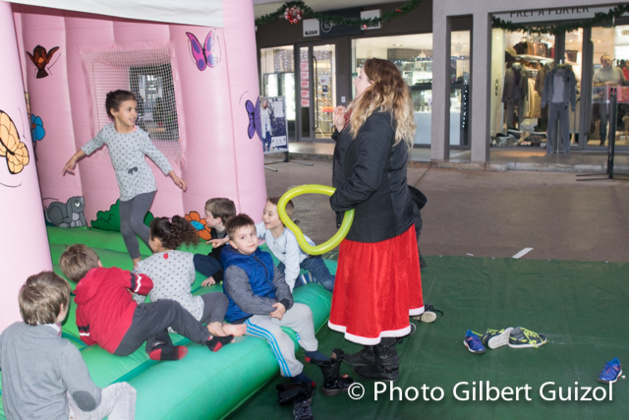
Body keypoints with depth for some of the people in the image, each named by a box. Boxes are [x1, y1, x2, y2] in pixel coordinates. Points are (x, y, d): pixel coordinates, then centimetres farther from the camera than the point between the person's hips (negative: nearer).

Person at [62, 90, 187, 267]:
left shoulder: (139, 135, -12)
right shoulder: (107, 132, -1)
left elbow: (157, 156, -1)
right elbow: (92, 144, 20)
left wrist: (174, 176, 2)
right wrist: (74, 159, 25)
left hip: (144, 186, -5)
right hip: (126, 191, 5)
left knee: (135, 222, -21)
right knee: (125, 229, 8)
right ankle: (137, 263, 26)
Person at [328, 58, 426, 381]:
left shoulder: (377, 122, -23)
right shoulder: (385, 118, 10)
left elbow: (366, 177, -29)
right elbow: (356, 157, 15)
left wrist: (338, 200, -14)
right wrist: (342, 130, 3)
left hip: (375, 224, -11)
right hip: (390, 217, 11)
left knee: (374, 289, 4)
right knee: (383, 289, 20)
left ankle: (384, 366, 21)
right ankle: (377, 351, 37)